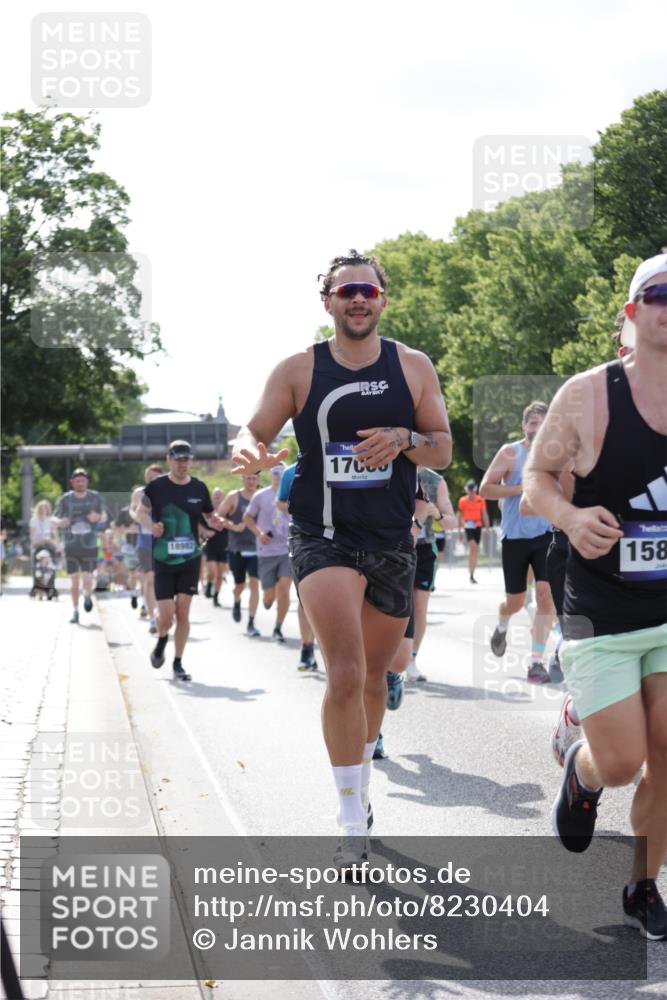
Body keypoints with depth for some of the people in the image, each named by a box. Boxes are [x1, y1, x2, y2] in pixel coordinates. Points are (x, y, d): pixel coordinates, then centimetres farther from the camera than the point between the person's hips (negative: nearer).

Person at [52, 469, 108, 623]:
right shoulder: (66, 499, 2)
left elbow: (104, 516, 11)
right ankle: (75, 611, 14)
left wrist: (98, 517, -13)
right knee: (75, 580, 3)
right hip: (71, 545, 1)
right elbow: (54, 518, 6)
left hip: (89, 545, -1)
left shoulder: (95, 497, 3)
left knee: (87, 579, -12)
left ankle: (87, 596, 18)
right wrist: (60, 522, -18)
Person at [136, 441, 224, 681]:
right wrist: (151, 525, -13)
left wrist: (215, 521, -8)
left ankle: (178, 664, 10)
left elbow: (209, 515, 15)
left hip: (190, 559, 2)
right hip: (163, 560, -1)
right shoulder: (156, 487, -3)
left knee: (183, 612, -1)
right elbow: (141, 513, 7)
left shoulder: (199, 488, 3)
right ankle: (162, 640, 29)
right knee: (166, 614, -5)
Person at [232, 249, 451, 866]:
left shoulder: (413, 367, 5)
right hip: (323, 538, -3)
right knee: (346, 673, -19)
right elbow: (256, 430, -3)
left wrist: (404, 438, -15)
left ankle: (360, 786, 39)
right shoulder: (299, 370, 0)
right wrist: (249, 450, -27)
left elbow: (444, 451, 6)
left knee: (373, 677, 15)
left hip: (392, 543, 3)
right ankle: (353, 824, -14)